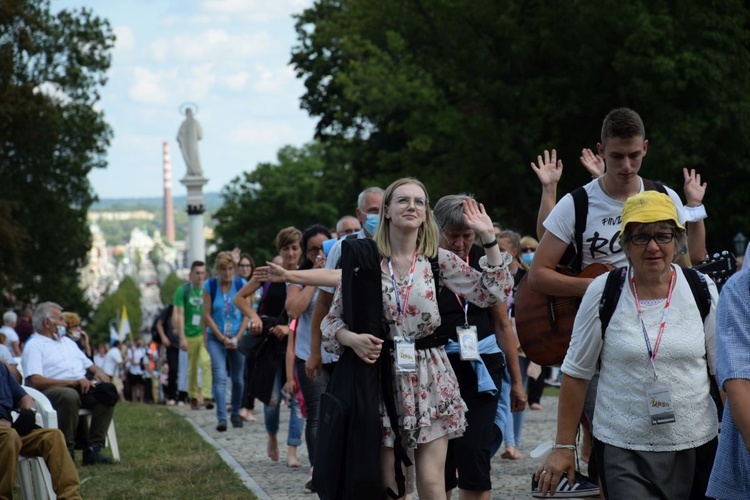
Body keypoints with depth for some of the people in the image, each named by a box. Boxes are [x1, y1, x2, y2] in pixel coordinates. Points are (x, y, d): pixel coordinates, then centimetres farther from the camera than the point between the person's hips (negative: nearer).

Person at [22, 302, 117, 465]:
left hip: (82, 387, 7)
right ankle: (66, 450, -28)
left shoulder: (67, 342, 30)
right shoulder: (34, 346, 3)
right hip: (52, 391, -7)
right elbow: (35, 381, -13)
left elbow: (88, 364, 31)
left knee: (108, 391, -21)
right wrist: (73, 382, -19)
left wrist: (98, 372, 4)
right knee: (70, 395, -40)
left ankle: (93, 448, -24)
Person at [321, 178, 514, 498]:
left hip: (430, 382, 0)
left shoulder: (439, 260, 2)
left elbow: (494, 293, -2)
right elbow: (332, 320, 6)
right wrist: (352, 339, -15)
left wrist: (488, 237, -6)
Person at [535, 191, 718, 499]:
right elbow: (576, 372, 2)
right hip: (622, 450, -2)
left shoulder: (703, 291, 1)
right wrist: (564, 447, 2)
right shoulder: (602, 292, -3)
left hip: (695, 447, 2)